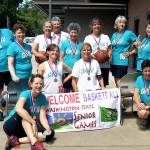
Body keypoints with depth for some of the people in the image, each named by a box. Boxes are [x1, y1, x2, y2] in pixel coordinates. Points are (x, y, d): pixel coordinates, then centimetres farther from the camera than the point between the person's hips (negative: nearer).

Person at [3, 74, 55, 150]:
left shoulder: (43, 98, -4)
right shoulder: (26, 94, -19)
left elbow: (42, 118, -11)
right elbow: (18, 109, -40)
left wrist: (48, 129, -30)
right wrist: (33, 122, -44)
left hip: (27, 128, 5)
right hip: (11, 125, -5)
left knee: (50, 133, -17)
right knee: (23, 114, -34)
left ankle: (16, 140, -25)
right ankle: (34, 142, -46)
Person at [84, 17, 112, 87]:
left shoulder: (105, 37, 14)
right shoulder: (88, 38, 7)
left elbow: (109, 49, 11)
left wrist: (108, 56, -10)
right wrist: (91, 56, -18)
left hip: (105, 65, 2)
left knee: (104, 85, 5)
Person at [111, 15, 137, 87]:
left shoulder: (129, 33, -5)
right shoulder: (114, 35, 11)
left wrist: (130, 52, -6)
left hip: (122, 61, -5)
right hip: (113, 61, 6)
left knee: (120, 81, -5)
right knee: (116, 80, 11)